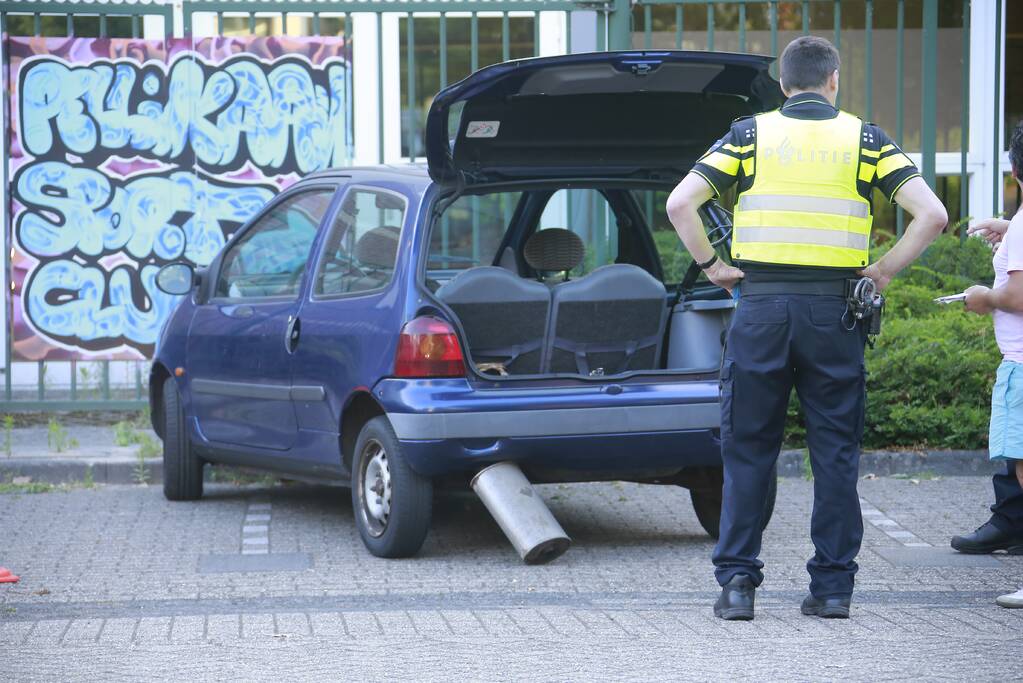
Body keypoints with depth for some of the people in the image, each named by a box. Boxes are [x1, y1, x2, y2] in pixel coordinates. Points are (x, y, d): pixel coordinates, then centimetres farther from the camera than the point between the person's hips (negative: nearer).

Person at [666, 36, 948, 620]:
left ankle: (737, 581, 3)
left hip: (761, 308, 0)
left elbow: (680, 204, -4)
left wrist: (713, 266, 6)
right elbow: (932, 214, -4)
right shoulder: (865, 139, 5)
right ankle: (833, 585, 8)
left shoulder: (751, 134, 5)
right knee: (836, 453, 7)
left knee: (748, 451, 6)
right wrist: (883, 272, 4)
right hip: (835, 310, 0)